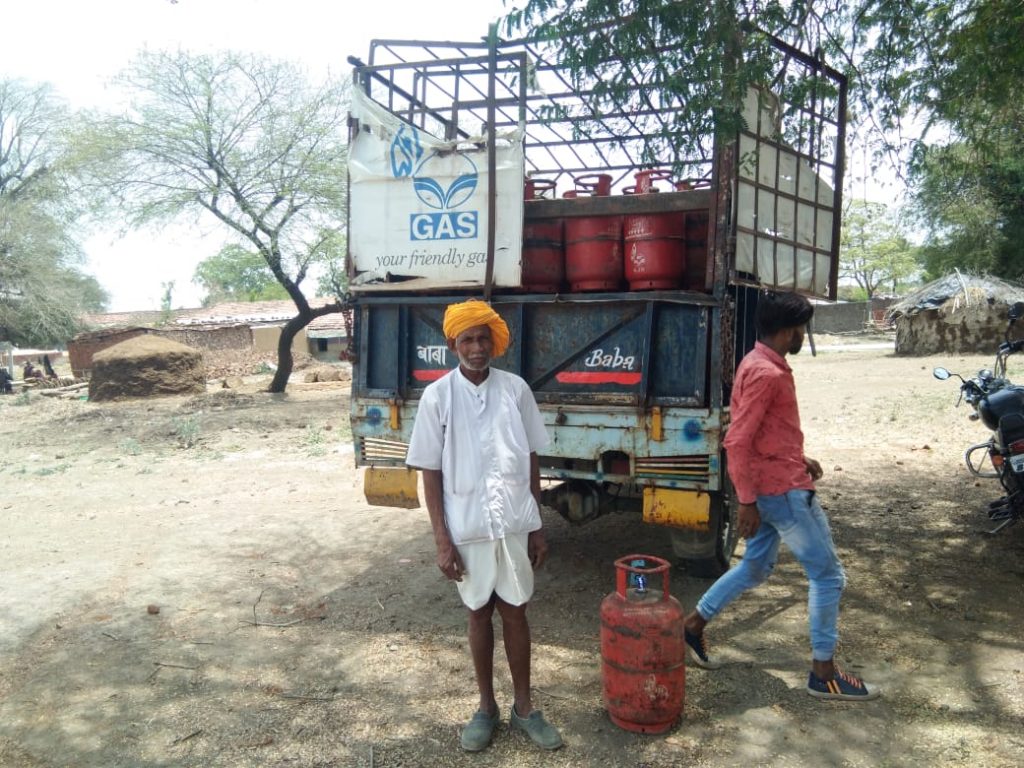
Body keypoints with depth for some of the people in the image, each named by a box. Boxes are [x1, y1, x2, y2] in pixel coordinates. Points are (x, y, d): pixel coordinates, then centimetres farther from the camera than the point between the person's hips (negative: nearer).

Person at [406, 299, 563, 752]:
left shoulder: (515, 389, -3)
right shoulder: (437, 397, -7)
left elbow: (531, 461, 4)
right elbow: (430, 473, -4)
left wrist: (537, 526, 4)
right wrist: (441, 539, -7)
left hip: (515, 525, 1)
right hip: (468, 529, -1)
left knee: (515, 614, 12)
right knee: (479, 615, 14)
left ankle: (523, 708, 29)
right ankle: (486, 707, 31)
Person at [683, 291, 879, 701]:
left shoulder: (762, 365, 11)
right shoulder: (766, 374, -21)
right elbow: (737, 442, -24)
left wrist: (799, 459, 17)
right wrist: (746, 501, -21)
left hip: (774, 486, 10)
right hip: (782, 490, -10)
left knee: (755, 568, 19)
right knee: (828, 574, 2)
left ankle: (692, 625, 26)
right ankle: (823, 673, 12)